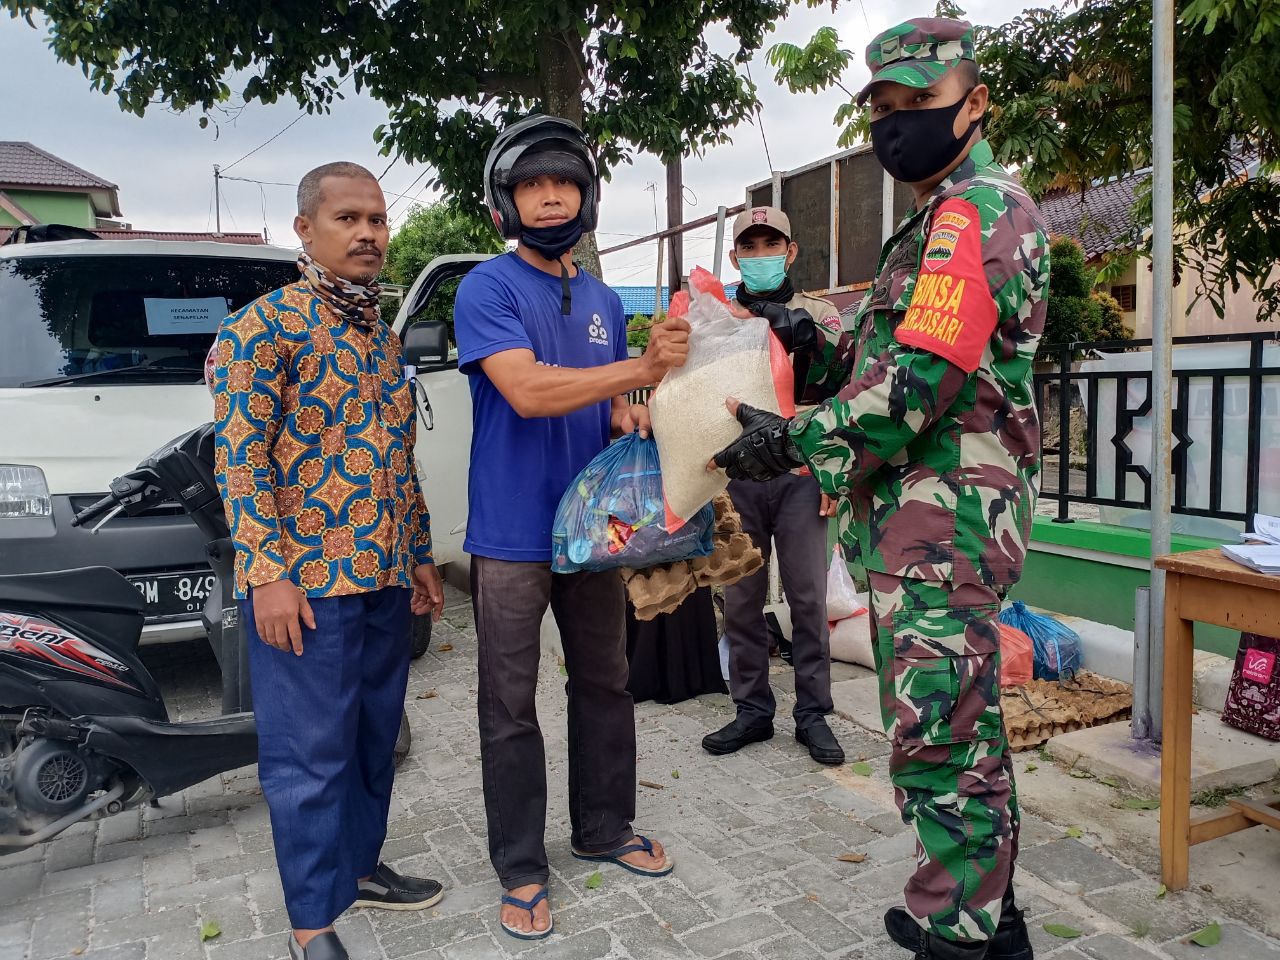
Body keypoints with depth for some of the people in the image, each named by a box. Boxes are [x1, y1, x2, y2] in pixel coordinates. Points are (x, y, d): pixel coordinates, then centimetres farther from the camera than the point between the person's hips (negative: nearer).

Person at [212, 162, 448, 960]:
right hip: (305, 581, -7)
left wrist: (421, 556, 18)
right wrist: (267, 572, -18)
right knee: (311, 752, 2)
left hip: (386, 579, 7)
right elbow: (241, 458, -13)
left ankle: (359, 864, 35)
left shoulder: (385, 338, 15)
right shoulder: (263, 327, -7)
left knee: (374, 739, 16)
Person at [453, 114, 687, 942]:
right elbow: (528, 390, -22)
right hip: (515, 532, -6)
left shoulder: (605, 301, 12)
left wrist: (628, 416, -4)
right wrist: (643, 368, -26)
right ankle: (522, 867, 20)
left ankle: (604, 828, 34)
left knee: (606, 684, 15)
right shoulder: (488, 288, -8)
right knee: (511, 707, 4)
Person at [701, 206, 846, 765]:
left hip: (800, 476, -2)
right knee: (741, 599, 8)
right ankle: (751, 710, 21)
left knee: (808, 597, 3)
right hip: (735, 477, 2)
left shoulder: (819, 315, 6)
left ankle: (813, 714, 17)